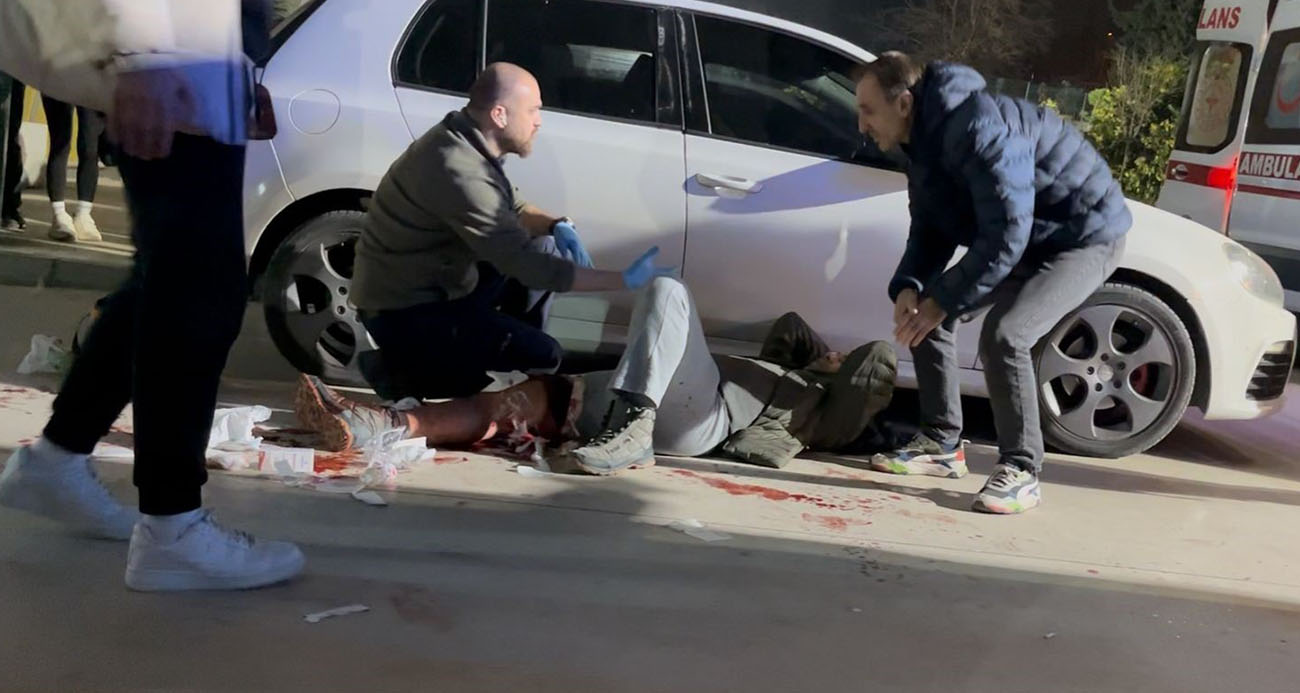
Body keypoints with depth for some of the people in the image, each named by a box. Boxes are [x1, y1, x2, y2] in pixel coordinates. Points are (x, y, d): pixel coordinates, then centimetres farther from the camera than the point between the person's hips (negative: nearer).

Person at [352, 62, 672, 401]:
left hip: (437, 285, 10)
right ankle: (405, 373, -2)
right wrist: (624, 280, -24)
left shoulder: (466, 140, -1)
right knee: (542, 358, -15)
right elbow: (526, 266, -28)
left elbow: (513, 209, 15)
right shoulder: (459, 172, -30)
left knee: (548, 247, 8)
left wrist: (557, 225, -7)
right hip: (402, 313, -9)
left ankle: (514, 353, 15)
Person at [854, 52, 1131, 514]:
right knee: (923, 313, 5)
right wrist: (909, 287, -15)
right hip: (1023, 238, 10)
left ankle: (1020, 472, -11)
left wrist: (943, 300, -29)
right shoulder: (923, 141, -1)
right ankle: (942, 445, 15)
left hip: (1085, 235, -10)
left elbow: (1006, 236, -35)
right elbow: (931, 230, 4)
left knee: (1003, 336, -28)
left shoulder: (976, 129, -32)